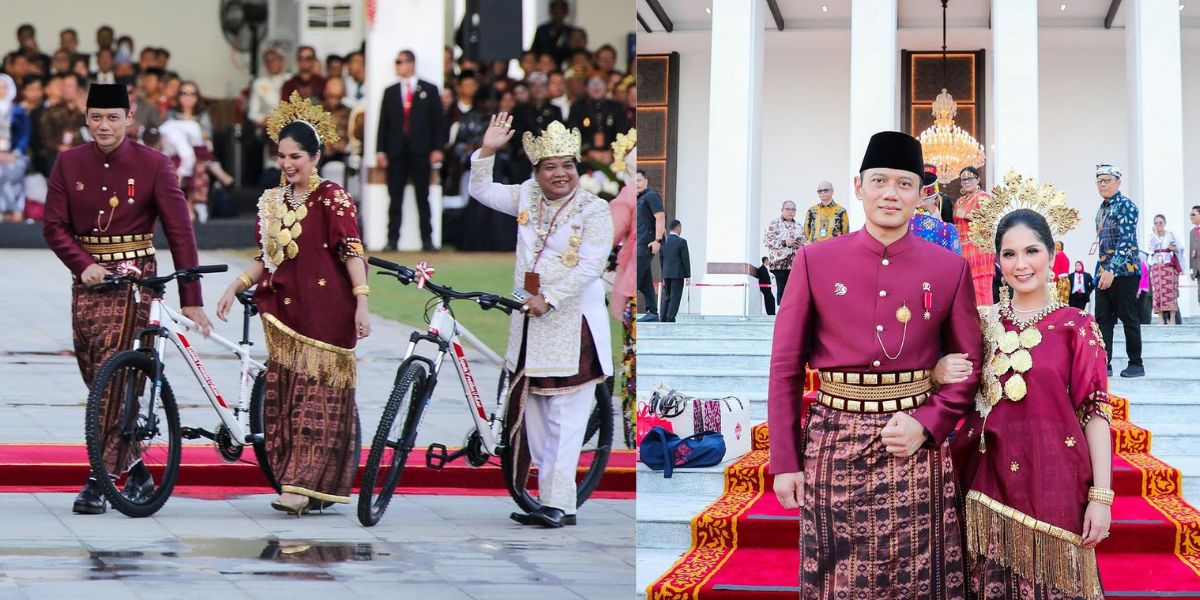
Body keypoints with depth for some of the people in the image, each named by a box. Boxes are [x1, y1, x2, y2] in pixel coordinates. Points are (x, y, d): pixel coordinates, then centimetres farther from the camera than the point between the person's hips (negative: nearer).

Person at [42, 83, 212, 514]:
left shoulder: (154, 166, -5)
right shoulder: (68, 164, 5)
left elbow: (180, 232, -6)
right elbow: (54, 226, 3)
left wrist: (191, 300, -10)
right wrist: (83, 264, -16)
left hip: (134, 278, -4)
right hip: (87, 279, 4)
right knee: (96, 379, 7)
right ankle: (135, 469, 21)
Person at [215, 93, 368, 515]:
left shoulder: (333, 199, -6)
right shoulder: (272, 202, 14)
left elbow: (352, 252, -11)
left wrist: (361, 301, -20)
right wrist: (236, 286, 9)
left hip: (325, 312, -7)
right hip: (284, 312, 7)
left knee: (318, 397, -6)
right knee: (284, 396, 5)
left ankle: (304, 486, -8)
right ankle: (306, 486, 10)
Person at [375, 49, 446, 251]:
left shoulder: (429, 90, 6)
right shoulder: (390, 92, 12)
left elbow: (438, 121, 2)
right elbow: (383, 123, 8)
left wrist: (437, 148, -6)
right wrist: (380, 150, 0)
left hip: (420, 152, -2)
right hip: (396, 152, 2)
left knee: (422, 197, 3)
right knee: (395, 198, 1)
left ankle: (427, 240, 6)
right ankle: (392, 240, 1)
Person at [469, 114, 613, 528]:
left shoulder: (594, 210, -5)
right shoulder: (528, 197, 12)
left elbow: (589, 266, -14)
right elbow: (482, 190, 18)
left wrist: (549, 299, -19)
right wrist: (487, 151, 3)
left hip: (571, 325, -6)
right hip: (529, 323, 6)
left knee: (565, 419, -9)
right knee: (531, 414, 7)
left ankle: (558, 504, -11)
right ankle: (542, 493, 13)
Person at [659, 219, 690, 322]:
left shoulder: (663, 241, 7)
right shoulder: (682, 242, -9)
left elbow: (661, 259, 11)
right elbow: (685, 260, -10)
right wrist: (687, 276, -4)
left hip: (666, 274, 5)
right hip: (678, 274, -5)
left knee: (667, 298, 12)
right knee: (675, 298, -4)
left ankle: (664, 319, 8)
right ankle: (670, 319, -11)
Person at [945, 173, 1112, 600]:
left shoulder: (1076, 327, -2)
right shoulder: (983, 323, 8)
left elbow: (1096, 413, -4)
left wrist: (1101, 497, -10)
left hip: (1053, 484, -3)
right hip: (989, 480, 3)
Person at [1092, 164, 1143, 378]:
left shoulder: (1126, 206, -10)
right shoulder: (1102, 209, 15)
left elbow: (1126, 240, -20)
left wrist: (1111, 270, -27)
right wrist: (1102, 270, 16)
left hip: (1124, 271, -8)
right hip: (1104, 271, 8)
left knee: (1129, 318, -1)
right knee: (1103, 319, 2)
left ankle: (1136, 364, 7)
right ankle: (1103, 364, 3)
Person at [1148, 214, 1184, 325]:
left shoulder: (1171, 235, 9)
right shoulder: (1152, 236, 14)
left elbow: (1179, 249, 9)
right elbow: (1151, 247, -4)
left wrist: (1174, 249, -10)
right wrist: (1155, 234, -4)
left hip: (1169, 265, -2)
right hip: (1156, 266, 2)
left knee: (1170, 290, -11)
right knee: (1158, 291, -6)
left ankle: (1172, 319, -13)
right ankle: (1161, 318, -6)